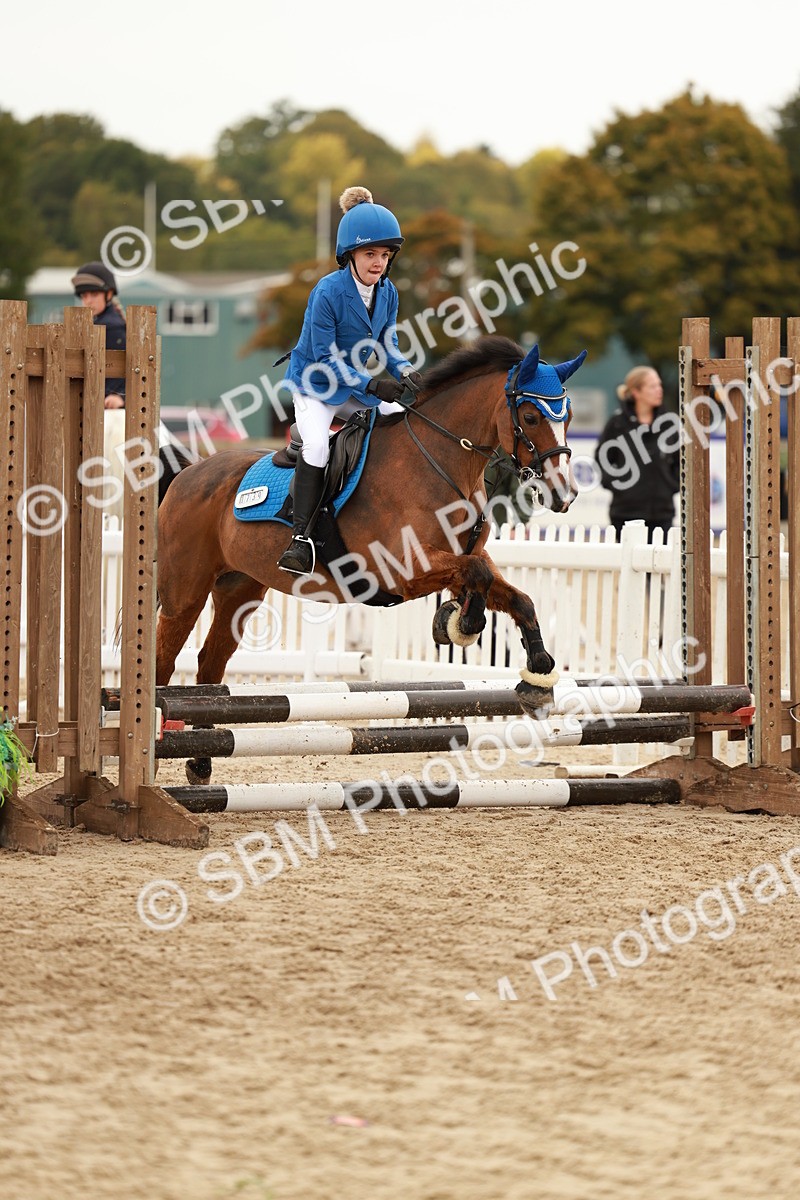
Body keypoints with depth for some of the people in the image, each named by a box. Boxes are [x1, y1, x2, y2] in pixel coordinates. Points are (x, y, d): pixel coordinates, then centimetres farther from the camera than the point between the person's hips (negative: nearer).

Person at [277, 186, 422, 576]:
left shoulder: (387, 292, -4)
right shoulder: (327, 293, -24)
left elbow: (388, 346, 4)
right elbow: (326, 360, -22)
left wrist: (406, 372, -18)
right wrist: (372, 386, -30)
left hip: (355, 387, 7)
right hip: (313, 385, -7)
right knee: (317, 444, -31)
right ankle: (301, 537, -30)